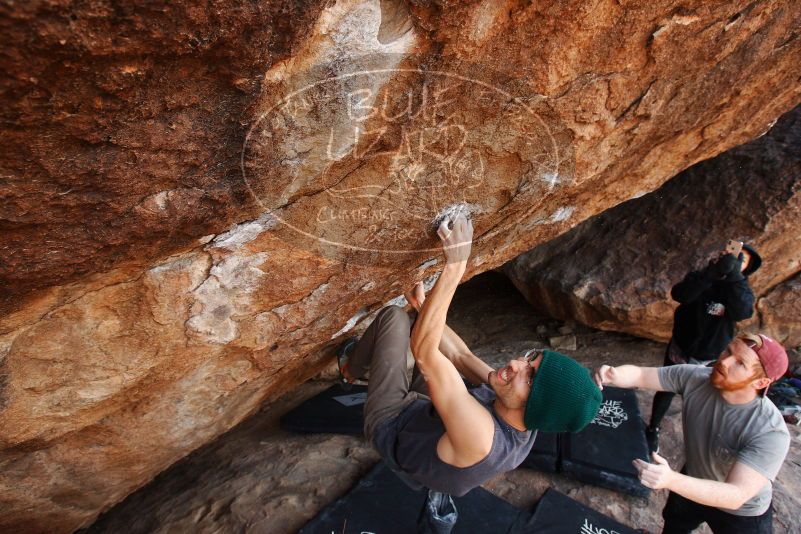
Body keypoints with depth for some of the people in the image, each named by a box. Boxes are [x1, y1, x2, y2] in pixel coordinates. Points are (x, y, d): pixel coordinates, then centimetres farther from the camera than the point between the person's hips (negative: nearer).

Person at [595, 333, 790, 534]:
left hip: (741, 514, -4)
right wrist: (611, 374, -44)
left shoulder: (771, 432, -37)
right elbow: (639, 375, -21)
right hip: (694, 485, 4)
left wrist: (672, 480, -56)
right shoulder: (695, 378, -26)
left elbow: (736, 496, -41)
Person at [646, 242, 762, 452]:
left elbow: (743, 312, -26)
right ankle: (653, 430, 30)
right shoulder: (700, 278, -7)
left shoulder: (742, 290, -3)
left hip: (709, 359, 1)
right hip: (680, 351, 0)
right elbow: (678, 294, -28)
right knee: (667, 391, 11)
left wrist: (734, 275, -34)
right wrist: (710, 273, -38)